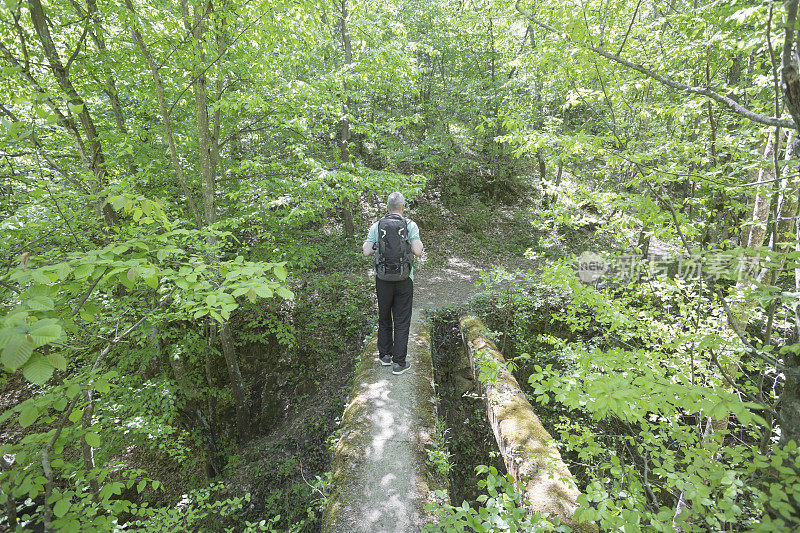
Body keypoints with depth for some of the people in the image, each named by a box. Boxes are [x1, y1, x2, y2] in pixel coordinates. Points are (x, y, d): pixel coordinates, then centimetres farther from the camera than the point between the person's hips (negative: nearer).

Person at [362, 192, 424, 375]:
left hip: (383, 278, 2)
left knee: (384, 318, 18)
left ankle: (385, 355, 28)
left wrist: (368, 243, 16)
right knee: (402, 321, 6)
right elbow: (418, 252, -13)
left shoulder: (376, 226, -1)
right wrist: (417, 242, 9)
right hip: (404, 279, -2)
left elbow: (367, 252, -6)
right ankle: (399, 363, 9)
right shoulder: (410, 225, -5)